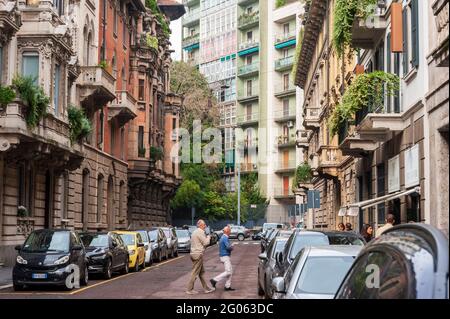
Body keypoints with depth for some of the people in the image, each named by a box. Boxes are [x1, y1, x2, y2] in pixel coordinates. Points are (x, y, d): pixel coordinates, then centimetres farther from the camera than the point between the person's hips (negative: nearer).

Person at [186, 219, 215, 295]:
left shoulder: (195, 232, 17)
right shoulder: (200, 232, -14)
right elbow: (206, 243, -14)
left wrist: (206, 238, 14)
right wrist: (208, 238, 4)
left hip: (194, 254, 10)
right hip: (198, 254, -10)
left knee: (202, 272, 13)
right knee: (195, 272, -6)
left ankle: (206, 288, 17)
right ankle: (189, 289, -3)